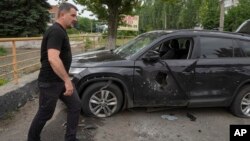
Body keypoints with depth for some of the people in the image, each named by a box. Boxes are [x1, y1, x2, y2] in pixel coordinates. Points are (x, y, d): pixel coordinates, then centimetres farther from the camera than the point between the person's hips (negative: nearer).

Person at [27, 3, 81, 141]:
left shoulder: (60, 31, 12)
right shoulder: (56, 31, -20)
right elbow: (53, 59, -32)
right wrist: (67, 80, -30)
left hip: (60, 80, 10)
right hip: (50, 82, -10)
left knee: (75, 105, 9)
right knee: (45, 114, 8)